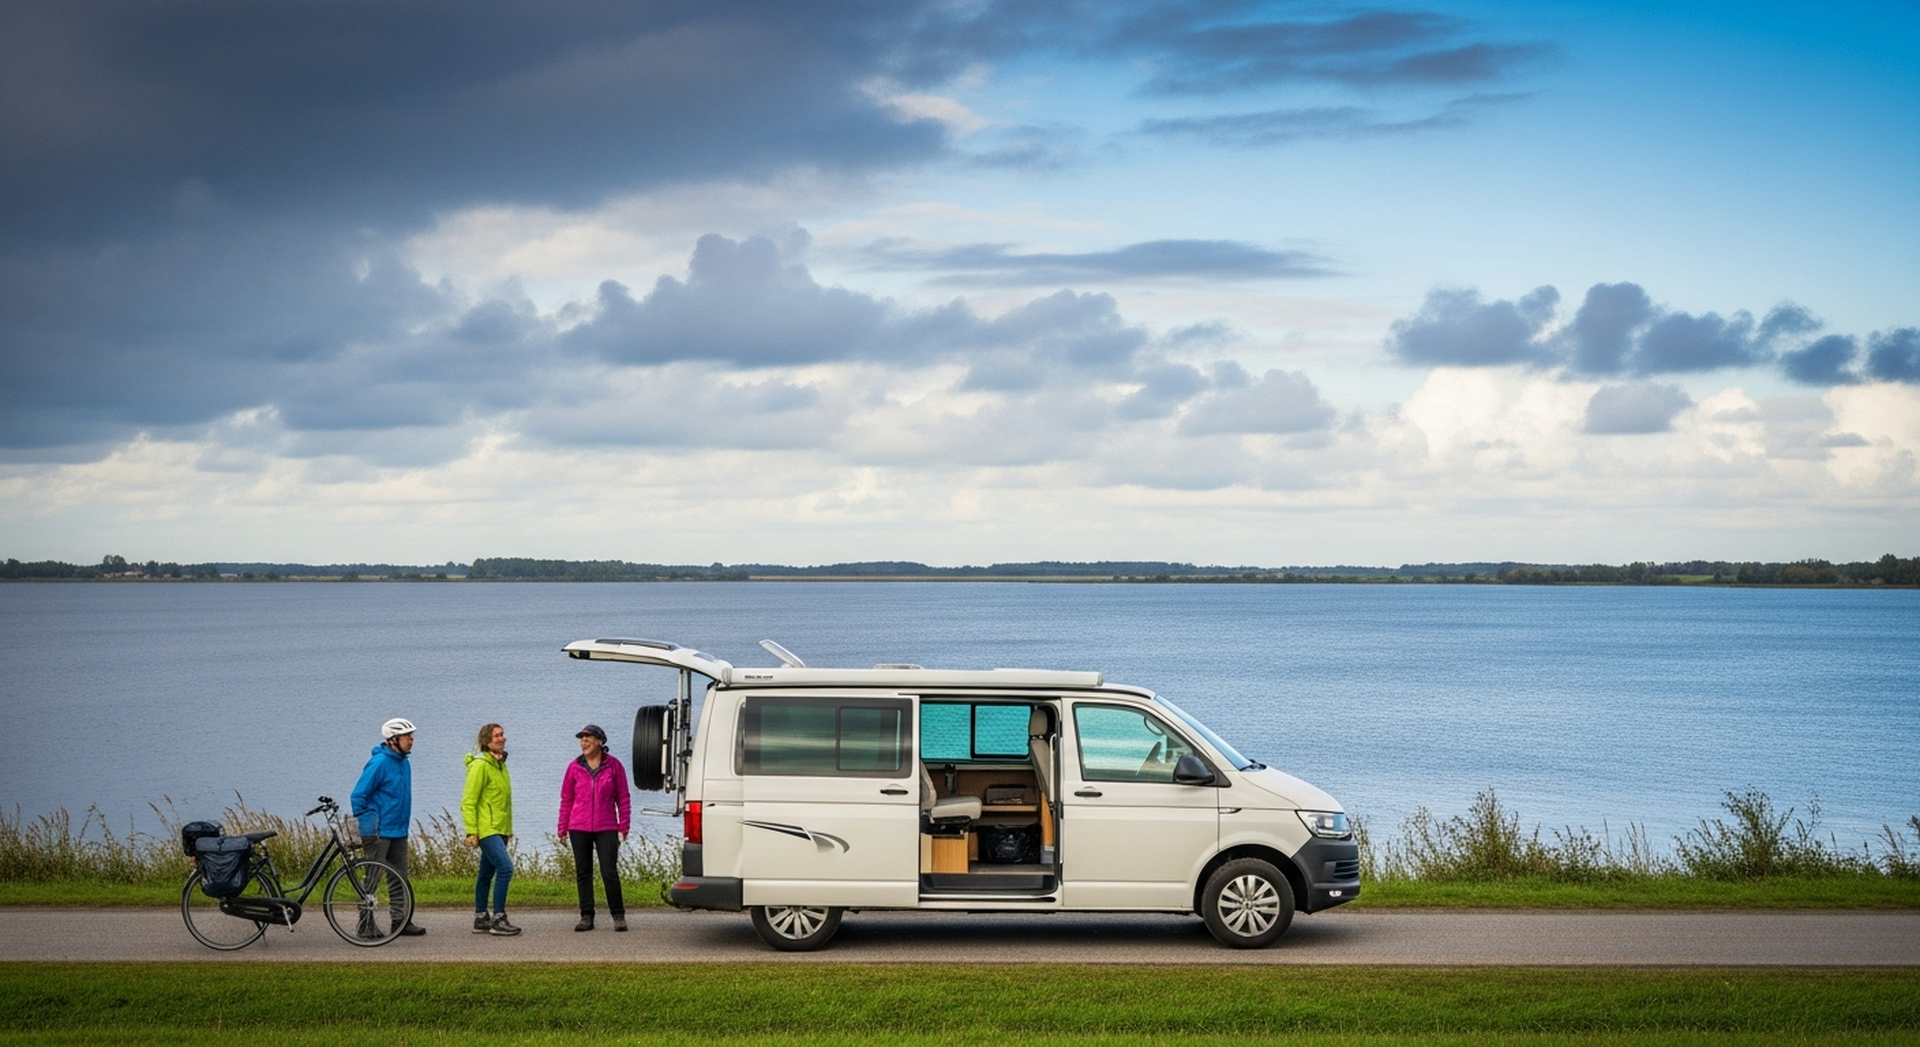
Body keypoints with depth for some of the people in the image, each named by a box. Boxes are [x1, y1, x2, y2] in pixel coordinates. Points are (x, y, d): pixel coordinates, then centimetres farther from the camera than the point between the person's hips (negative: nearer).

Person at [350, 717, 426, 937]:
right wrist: (365, 826, -15)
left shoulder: (404, 763, 9)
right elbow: (358, 796, -15)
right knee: (373, 879, -2)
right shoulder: (379, 763, -16)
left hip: (399, 831, 8)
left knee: (400, 877, 11)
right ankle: (366, 925, 3)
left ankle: (401, 920, 18)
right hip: (379, 832, -8)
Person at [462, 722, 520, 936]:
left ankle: (481, 919, 18)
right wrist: (471, 831, -19)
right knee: (505, 867, -17)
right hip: (487, 830, -9)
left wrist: (509, 829, 22)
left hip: (499, 830, 9)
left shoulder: (500, 764, 15)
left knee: (486, 874, 12)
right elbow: (468, 801, -14)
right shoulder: (480, 765, -12)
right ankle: (498, 919, -14)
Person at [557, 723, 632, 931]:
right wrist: (563, 827, 8)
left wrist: (624, 825, -1)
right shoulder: (575, 767, 4)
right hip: (579, 829, 3)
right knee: (583, 873, 6)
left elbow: (623, 797, 4)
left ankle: (618, 916, 4)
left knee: (609, 873, -6)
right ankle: (586, 917, 13)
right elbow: (566, 798, 10)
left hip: (606, 828, -2)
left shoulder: (613, 766, 0)